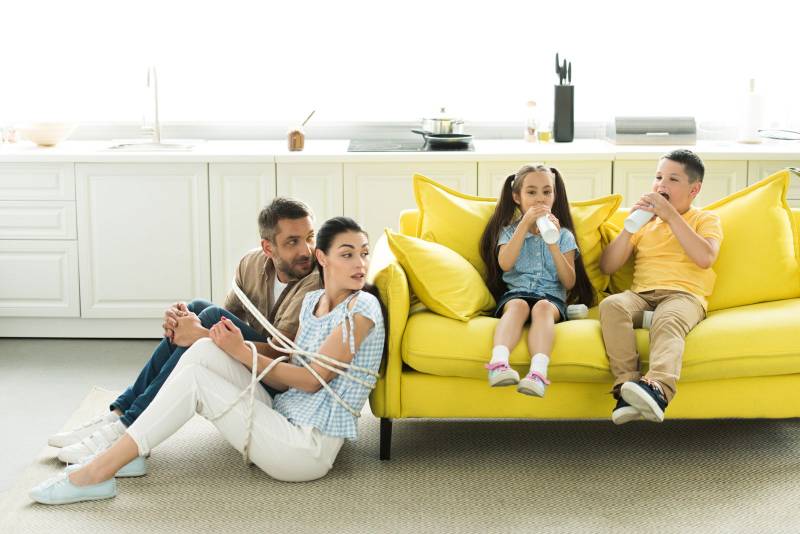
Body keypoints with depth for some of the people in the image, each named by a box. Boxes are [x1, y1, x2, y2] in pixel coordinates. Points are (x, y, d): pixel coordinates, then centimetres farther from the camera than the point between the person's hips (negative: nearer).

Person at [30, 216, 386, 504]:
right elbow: (290, 375, 9)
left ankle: (99, 471, -14)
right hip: (283, 418, 7)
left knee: (194, 377, -17)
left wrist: (243, 353, -10)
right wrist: (235, 346, -6)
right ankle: (126, 444, -6)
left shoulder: (363, 307, -12)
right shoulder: (312, 301, 12)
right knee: (206, 350, -9)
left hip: (309, 449, -7)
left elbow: (312, 379, -13)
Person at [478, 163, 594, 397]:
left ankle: (538, 373, -62)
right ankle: (499, 363, -62)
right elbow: (504, 264, -7)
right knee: (518, 305, -36)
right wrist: (525, 224, -9)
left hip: (551, 297, 0)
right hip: (515, 292, 0)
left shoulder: (563, 235, 16)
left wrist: (553, 244, -6)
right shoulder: (510, 231, 16)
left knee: (543, 307, -37)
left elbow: (569, 282, 4)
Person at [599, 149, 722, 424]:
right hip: (641, 295, 3)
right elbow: (607, 266, 16)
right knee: (611, 305, -31)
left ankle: (658, 388, -63)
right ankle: (627, 384, -45)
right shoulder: (645, 221, 25)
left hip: (685, 295, -3)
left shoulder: (706, 219, 16)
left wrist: (671, 216, -7)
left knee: (668, 320, -39)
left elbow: (705, 258, -7)